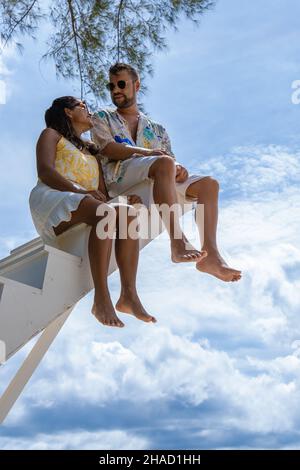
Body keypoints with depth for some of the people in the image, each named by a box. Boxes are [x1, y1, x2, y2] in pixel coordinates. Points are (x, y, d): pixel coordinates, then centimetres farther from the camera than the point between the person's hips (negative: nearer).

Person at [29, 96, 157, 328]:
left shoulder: (92, 152, 33)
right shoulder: (51, 135, 16)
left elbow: (104, 195, 21)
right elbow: (45, 172, -4)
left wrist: (125, 199, -2)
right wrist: (82, 192, -20)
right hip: (51, 200, -6)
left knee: (129, 212, -23)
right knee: (106, 212, -35)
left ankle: (129, 295, -32)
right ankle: (101, 299, -41)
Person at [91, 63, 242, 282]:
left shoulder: (157, 129, 31)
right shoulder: (103, 118, 22)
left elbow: (172, 158, 17)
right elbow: (109, 148, 1)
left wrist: (179, 168, -9)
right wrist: (148, 152, -14)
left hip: (159, 178, 5)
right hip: (119, 176, -4)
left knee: (209, 183, -16)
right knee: (164, 163, -35)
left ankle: (210, 254, -32)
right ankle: (178, 240, -46)